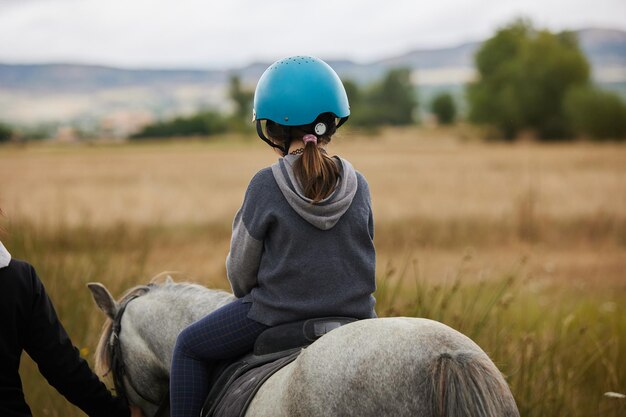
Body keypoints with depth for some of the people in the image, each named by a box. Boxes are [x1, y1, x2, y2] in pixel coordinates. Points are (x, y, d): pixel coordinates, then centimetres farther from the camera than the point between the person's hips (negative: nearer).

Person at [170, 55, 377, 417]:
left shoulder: (266, 185, -15)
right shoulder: (358, 186, -5)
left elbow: (241, 269, -6)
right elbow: (360, 257, 7)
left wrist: (248, 295, 16)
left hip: (274, 318, -3)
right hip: (354, 315, 3)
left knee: (189, 347, 19)